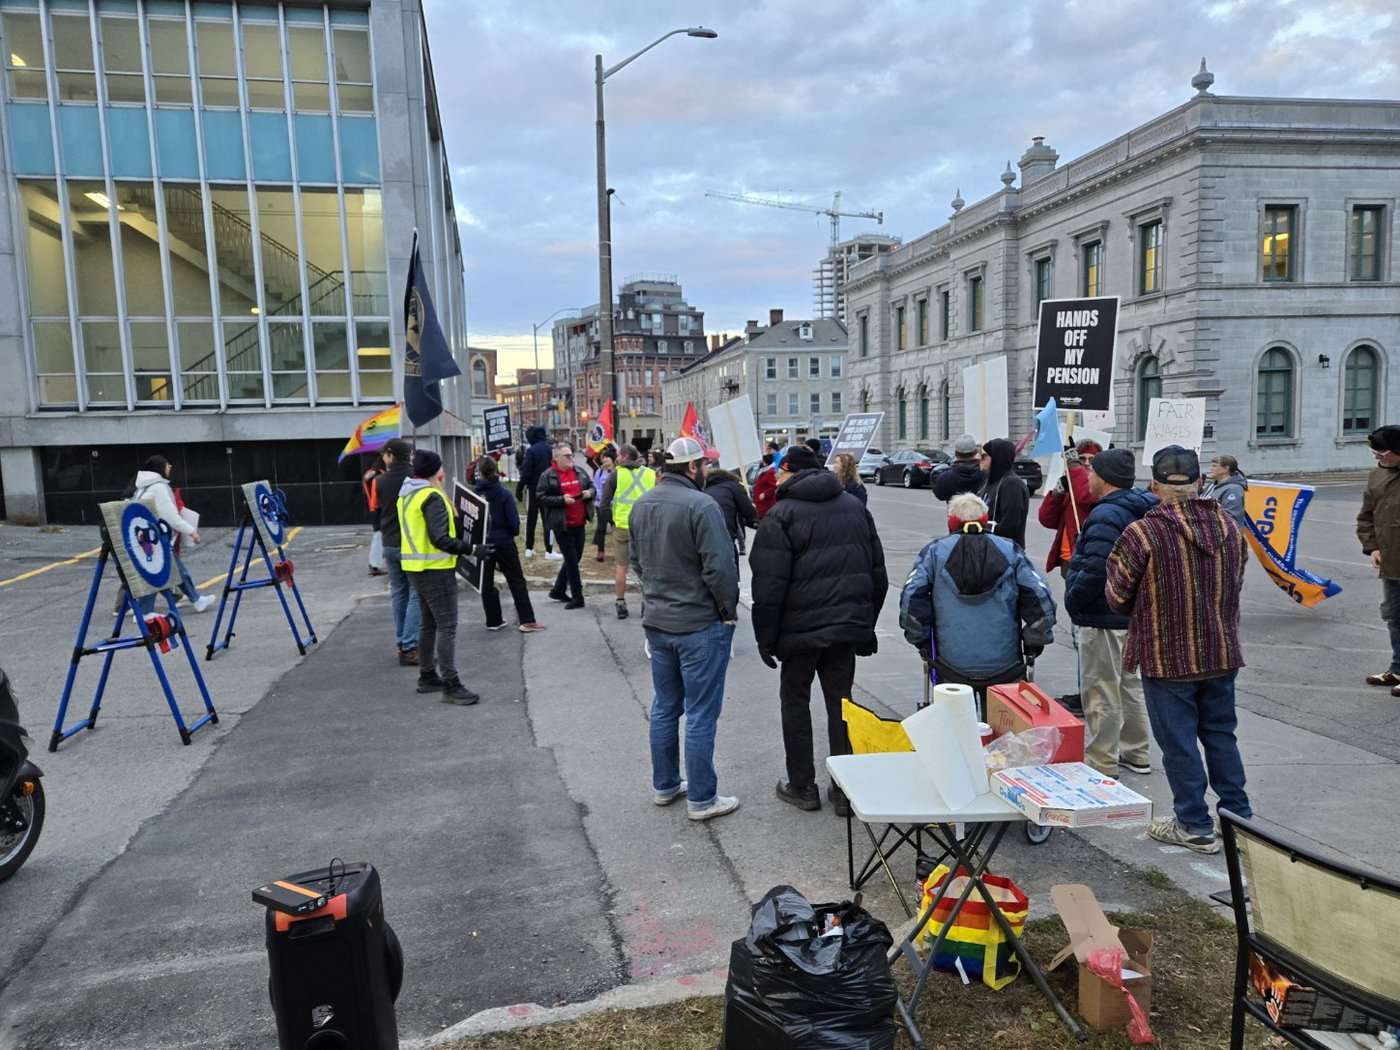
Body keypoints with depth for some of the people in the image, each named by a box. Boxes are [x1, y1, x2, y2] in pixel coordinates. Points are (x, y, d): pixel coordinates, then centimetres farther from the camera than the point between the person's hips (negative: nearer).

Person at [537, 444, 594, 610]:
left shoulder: (580, 471, 9)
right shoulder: (548, 476, -7)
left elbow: (592, 486, 20)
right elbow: (540, 497, -11)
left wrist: (590, 492, -4)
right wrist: (562, 500, -20)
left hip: (579, 522, 6)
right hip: (562, 524, -6)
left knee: (575, 558, 14)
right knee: (571, 560, -2)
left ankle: (558, 590, 31)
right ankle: (577, 597, 7)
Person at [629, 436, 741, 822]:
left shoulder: (642, 505, 5)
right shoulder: (701, 505, -20)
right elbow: (719, 567, -22)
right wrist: (729, 609, -8)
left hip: (656, 622, 7)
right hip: (700, 624, -7)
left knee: (665, 707, 18)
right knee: (701, 715, 3)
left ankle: (664, 785, 30)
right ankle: (701, 799, 12)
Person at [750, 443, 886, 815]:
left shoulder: (782, 514, -9)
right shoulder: (855, 506, 10)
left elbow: (768, 584, -12)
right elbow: (877, 572, 13)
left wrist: (765, 637, -4)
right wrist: (867, 624, 18)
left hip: (801, 628, -5)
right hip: (849, 625, 5)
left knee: (795, 701, 11)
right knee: (840, 701, 12)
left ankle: (802, 786, 17)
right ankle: (846, 789, 16)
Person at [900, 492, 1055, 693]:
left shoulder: (934, 551, 4)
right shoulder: (1010, 551, 6)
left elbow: (911, 598, -5)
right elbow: (1040, 599, -1)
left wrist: (922, 641, 5)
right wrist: (1033, 645, 9)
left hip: (952, 670, 0)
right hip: (1005, 669, 1)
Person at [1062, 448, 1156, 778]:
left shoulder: (1106, 515, -21)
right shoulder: (1139, 509, 11)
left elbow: (1095, 569, -29)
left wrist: (1072, 601, -15)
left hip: (1104, 618, -10)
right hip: (1130, 613, 10)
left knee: (1100, 691, -1)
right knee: (1128, 683, 21)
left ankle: (1101, 763, 8)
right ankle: (1136, 753, 32)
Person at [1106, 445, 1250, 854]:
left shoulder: (1143, 532, -18)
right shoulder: (1228, 526, 1)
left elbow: (1117, 596, -10)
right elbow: (1235, 586, 13)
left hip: (1167, 657, -6)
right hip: (1222, 652, 6)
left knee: (1178, 742, 6)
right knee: (1221, 733, 19)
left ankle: (1195, 826, 16)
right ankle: (1238, 813, 29)